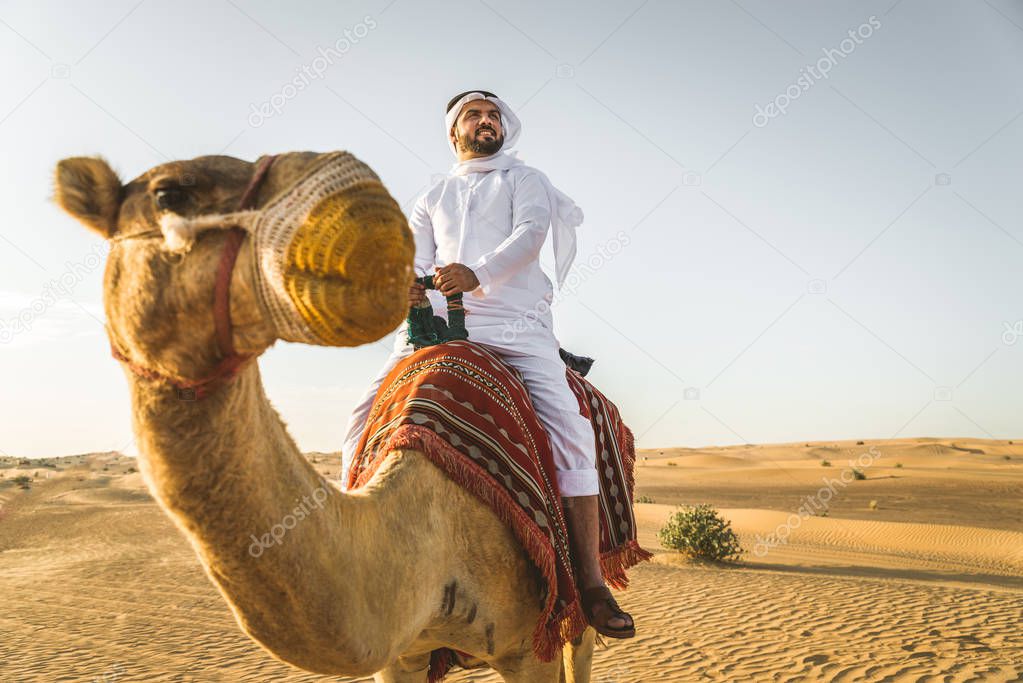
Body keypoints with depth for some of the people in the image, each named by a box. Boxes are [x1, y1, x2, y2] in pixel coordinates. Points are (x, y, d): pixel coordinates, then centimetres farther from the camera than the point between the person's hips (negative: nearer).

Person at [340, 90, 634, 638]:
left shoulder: (524, 179, 18)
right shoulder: (432, 198, 28)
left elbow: (531, 230, -3)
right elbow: (415, 259, 15)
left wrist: (478, 273, -23)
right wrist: (406, 288, -12)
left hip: (515, 324, -3)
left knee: (566, 425, -24)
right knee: (367, 415, -14)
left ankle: (591, 586, -20)